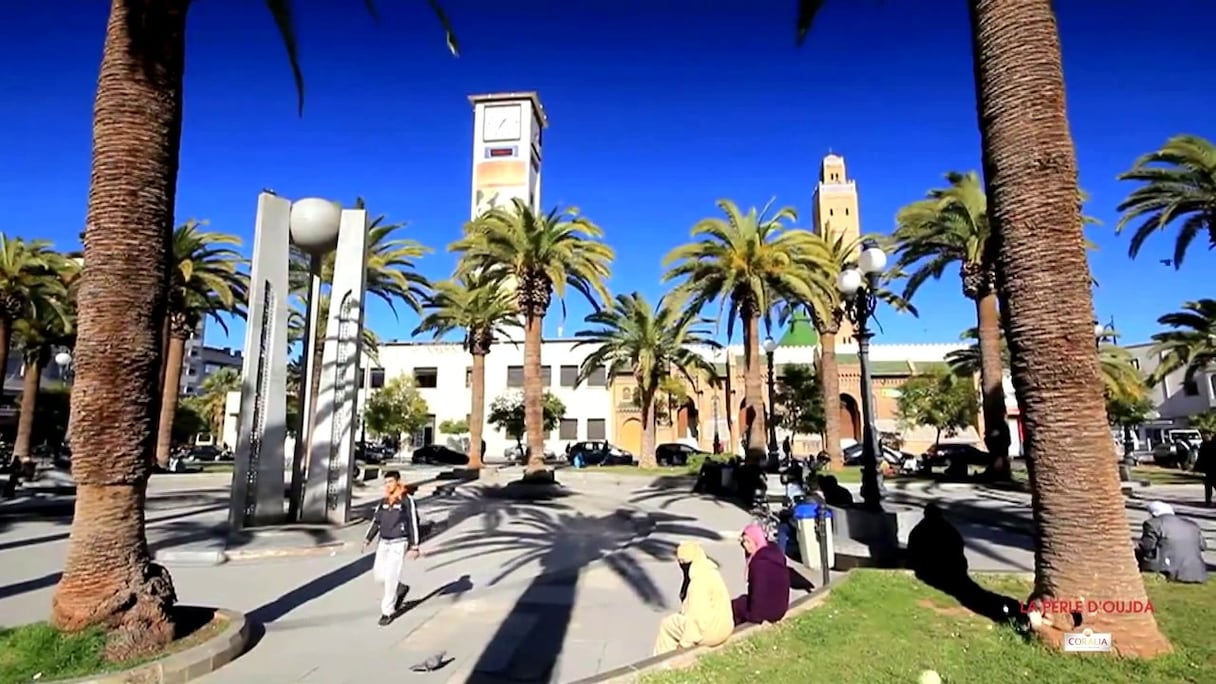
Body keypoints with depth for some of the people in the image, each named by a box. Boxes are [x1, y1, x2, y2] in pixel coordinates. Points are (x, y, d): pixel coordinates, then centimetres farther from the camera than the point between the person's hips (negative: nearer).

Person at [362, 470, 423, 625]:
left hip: (399, 544, -6)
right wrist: (367, 540, 7)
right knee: (379, 575, 7)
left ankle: (387, 612, 9)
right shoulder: (384, 501, 8)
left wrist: (415, 547, -12)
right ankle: (401, 589, 33)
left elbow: (414, 523, -10)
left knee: (391, 578, -6)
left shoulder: (407, 500, -10)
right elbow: (376, 521, 15)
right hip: (383, 543, 6)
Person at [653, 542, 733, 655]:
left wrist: (685, 642, -15)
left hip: (710, 631, -9)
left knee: (666, 625, 6)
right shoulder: (710, 572, 7)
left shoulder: (700, 581, -23)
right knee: (673, 621, 21)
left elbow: (698, 616, -24)